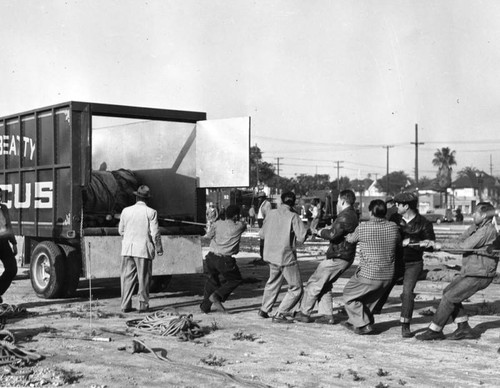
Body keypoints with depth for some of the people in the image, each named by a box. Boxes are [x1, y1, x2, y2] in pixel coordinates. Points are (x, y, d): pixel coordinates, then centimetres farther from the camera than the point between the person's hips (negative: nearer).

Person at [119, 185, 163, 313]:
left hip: (127, 249, 3)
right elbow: (155, 233, -6)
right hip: (144, 249, -3)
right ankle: (143, 305, 6)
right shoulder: (151, 212, -7)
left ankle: (126, 305, 8)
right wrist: (159, 248, 6)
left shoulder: (126, 211, 2)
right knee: (143, 278, 4)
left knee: (127, 277, 7)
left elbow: (121, 230, 10)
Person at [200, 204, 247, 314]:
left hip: (212, 257, 5)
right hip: (225, 260, -4)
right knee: (235, 279, 16)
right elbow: (244, 225, 17)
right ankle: (217, 296, 1)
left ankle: (205, 306, 22)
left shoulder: (218, 224, 3)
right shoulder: (239, 226, -4)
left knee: (211, 280, 20)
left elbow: (208, 235, 8)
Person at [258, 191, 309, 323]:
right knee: (296, 289, 6)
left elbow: (262, 234, 12)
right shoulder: (293, 216, -13)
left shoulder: (271, 214, 3)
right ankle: (279, 315, 0)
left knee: (273, 282, 29)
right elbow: (302, 237, -18)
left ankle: (264, 310, 37)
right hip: (287, 257, -6)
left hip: (271, 255, 6)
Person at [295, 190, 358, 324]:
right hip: (345, 257, 10)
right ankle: (327, 315, 13)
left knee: (314, 283, -1)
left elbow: (332, 234, -25)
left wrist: (319, 232, -10)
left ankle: (304, 312, 5)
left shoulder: (345, 217, -18)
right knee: (324, 285, 17)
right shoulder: (353, 216, 15)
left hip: (337, 258, -10)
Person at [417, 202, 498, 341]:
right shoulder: (475, 227, 12)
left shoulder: (488, 230, -19)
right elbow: (459, 241, 9)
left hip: (479, 275, -10)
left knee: (449, 298, -10)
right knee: (448, 292, 11)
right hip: (469, 272, 10)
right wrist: (438, 244, -5)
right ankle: (464, 329, 16)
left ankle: (434, 331, 1)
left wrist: (442, 245, -16)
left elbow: (465, 246, -23)